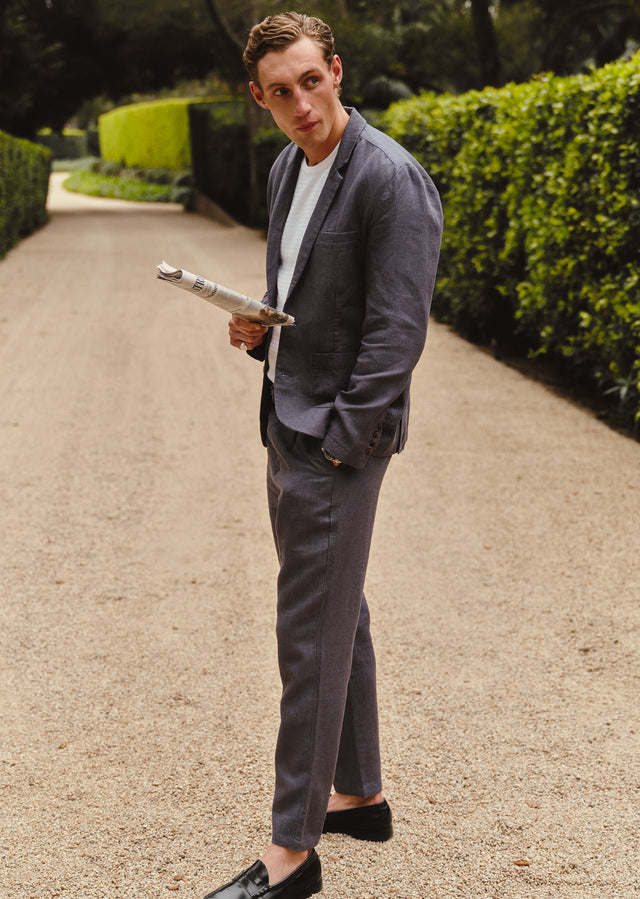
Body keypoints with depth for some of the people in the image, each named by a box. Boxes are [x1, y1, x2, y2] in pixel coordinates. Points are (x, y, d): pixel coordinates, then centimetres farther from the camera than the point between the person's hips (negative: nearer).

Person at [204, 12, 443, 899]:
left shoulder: (392, 179, -16)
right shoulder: (286, 169, 11)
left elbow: (396, 332, -18)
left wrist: (339, 443, -17)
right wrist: (255, 328, 1)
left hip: (338, 438, -9)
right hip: (287, 426, 9)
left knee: (311, 636, -4)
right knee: (339, 619, 17)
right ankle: (360, 795, 32)